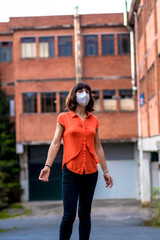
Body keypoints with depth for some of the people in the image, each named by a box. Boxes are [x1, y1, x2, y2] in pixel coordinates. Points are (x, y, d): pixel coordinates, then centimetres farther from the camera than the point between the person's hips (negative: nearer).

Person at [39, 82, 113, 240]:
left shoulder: (93, 120, 13)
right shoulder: (64, 118, 4)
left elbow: (98, 147, 16)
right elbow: (55, 143, 0)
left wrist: (105, 171, 16)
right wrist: (47, 166, -12)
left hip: (90, 172, 3)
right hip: (71, 171, -3)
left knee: (85, 214, 7)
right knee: (69, 215, -9)